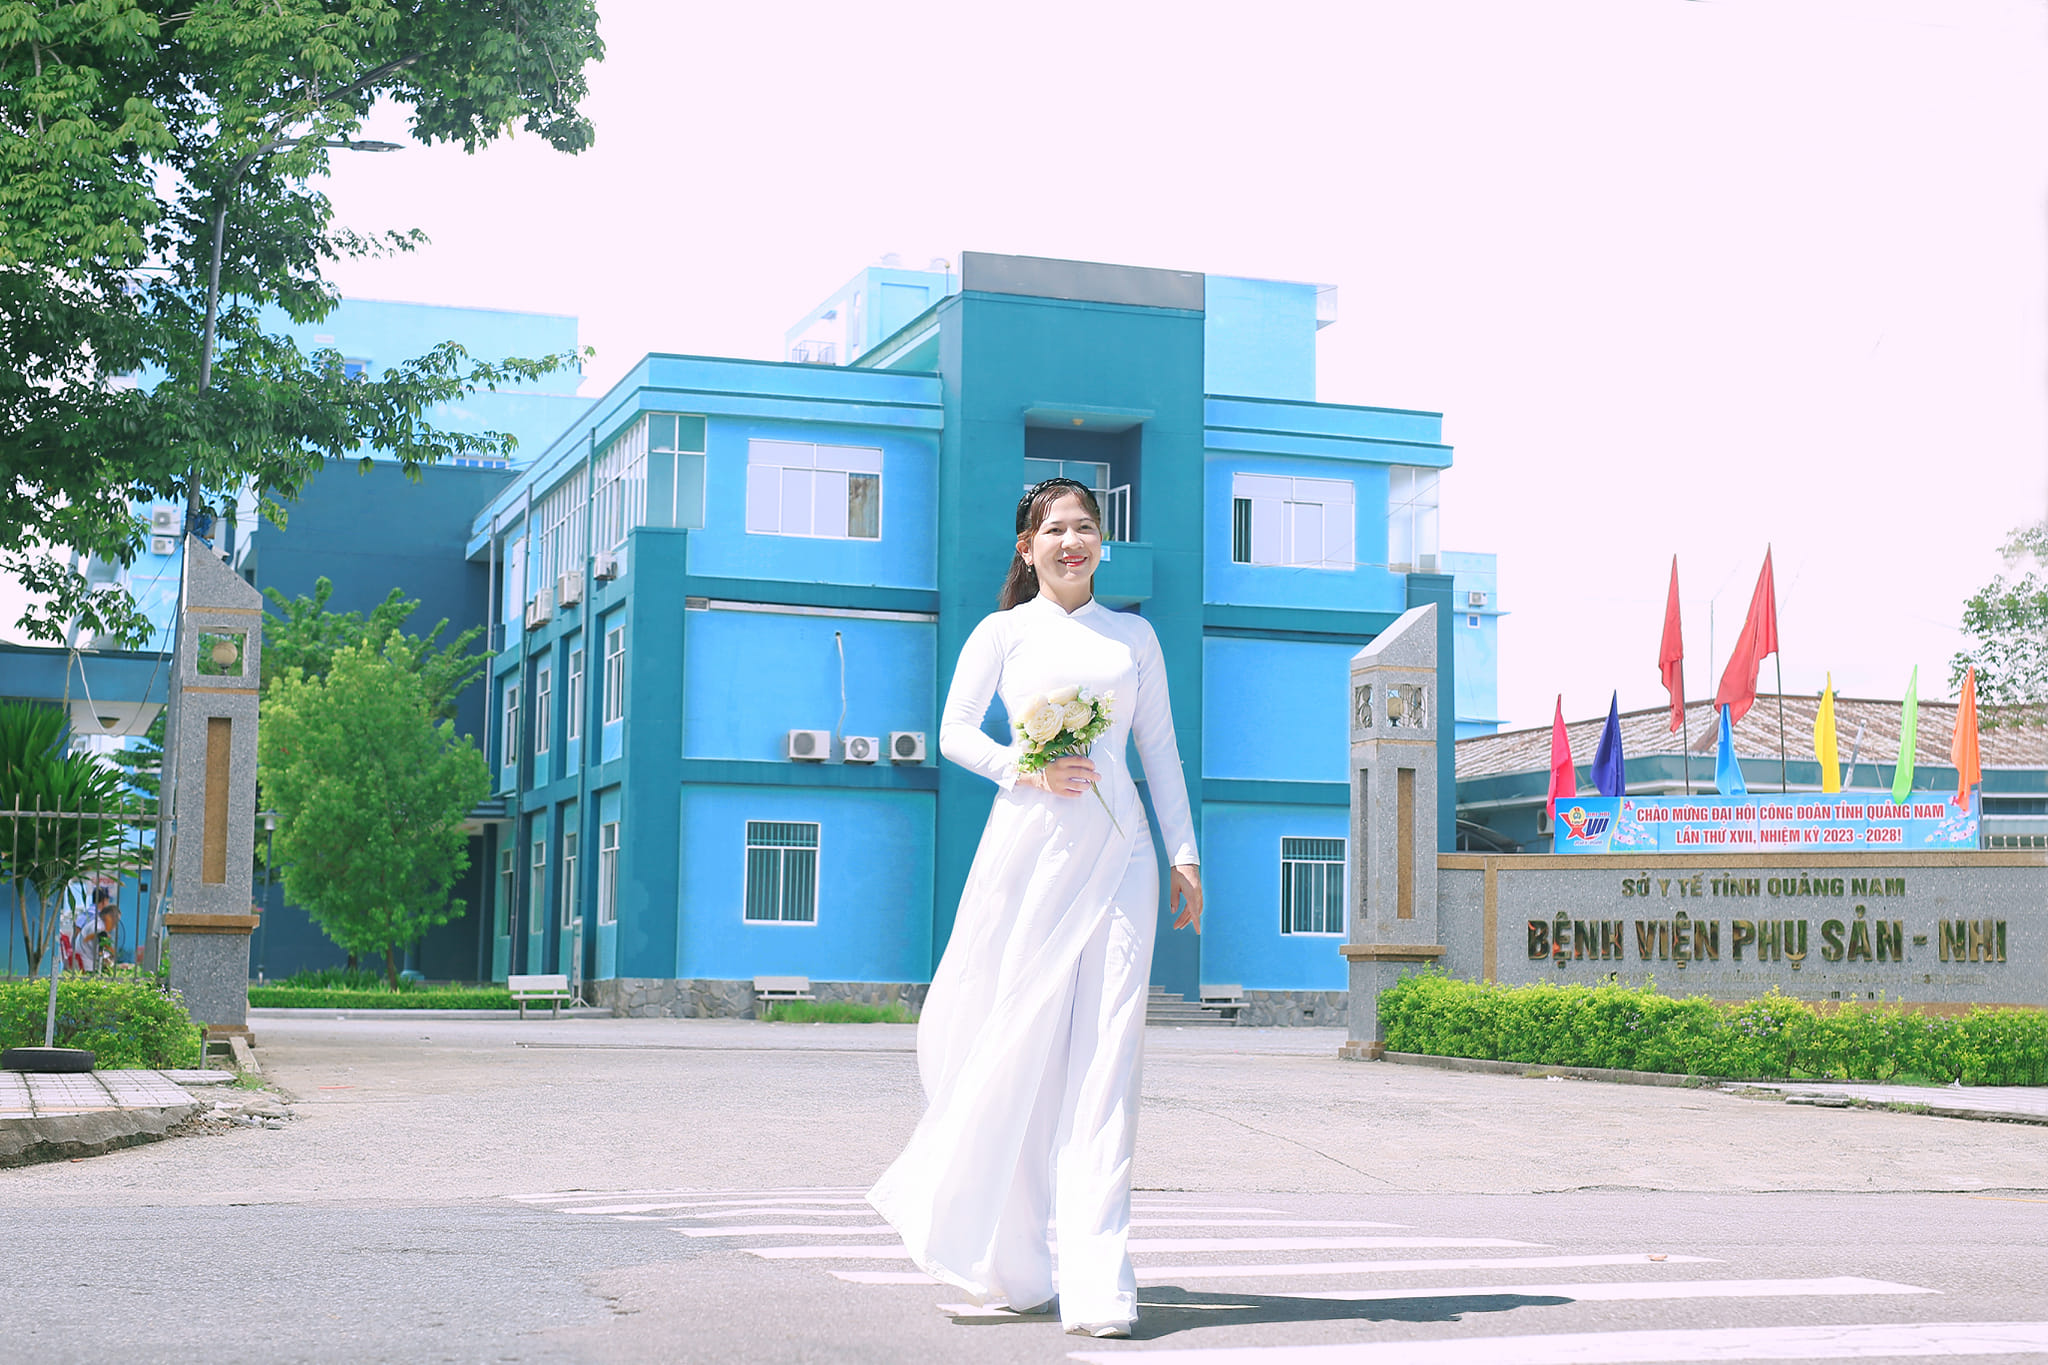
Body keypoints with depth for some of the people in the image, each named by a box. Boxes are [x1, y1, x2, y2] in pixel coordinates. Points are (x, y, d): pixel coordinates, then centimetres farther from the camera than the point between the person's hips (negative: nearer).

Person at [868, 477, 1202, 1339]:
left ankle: (1097, 1281, -9)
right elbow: (955, 731, 6)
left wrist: (1184, 853, 8)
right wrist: (1029, 771, -11)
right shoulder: (1005, 631, 9)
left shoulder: (1135, 637, 15)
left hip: (1117, 851, 1)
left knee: (1106, 1049, -7)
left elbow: (1160, 749, 15)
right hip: (1029, 845, -1)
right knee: (1016, 1037, 1)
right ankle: (1006, 1258, 24)